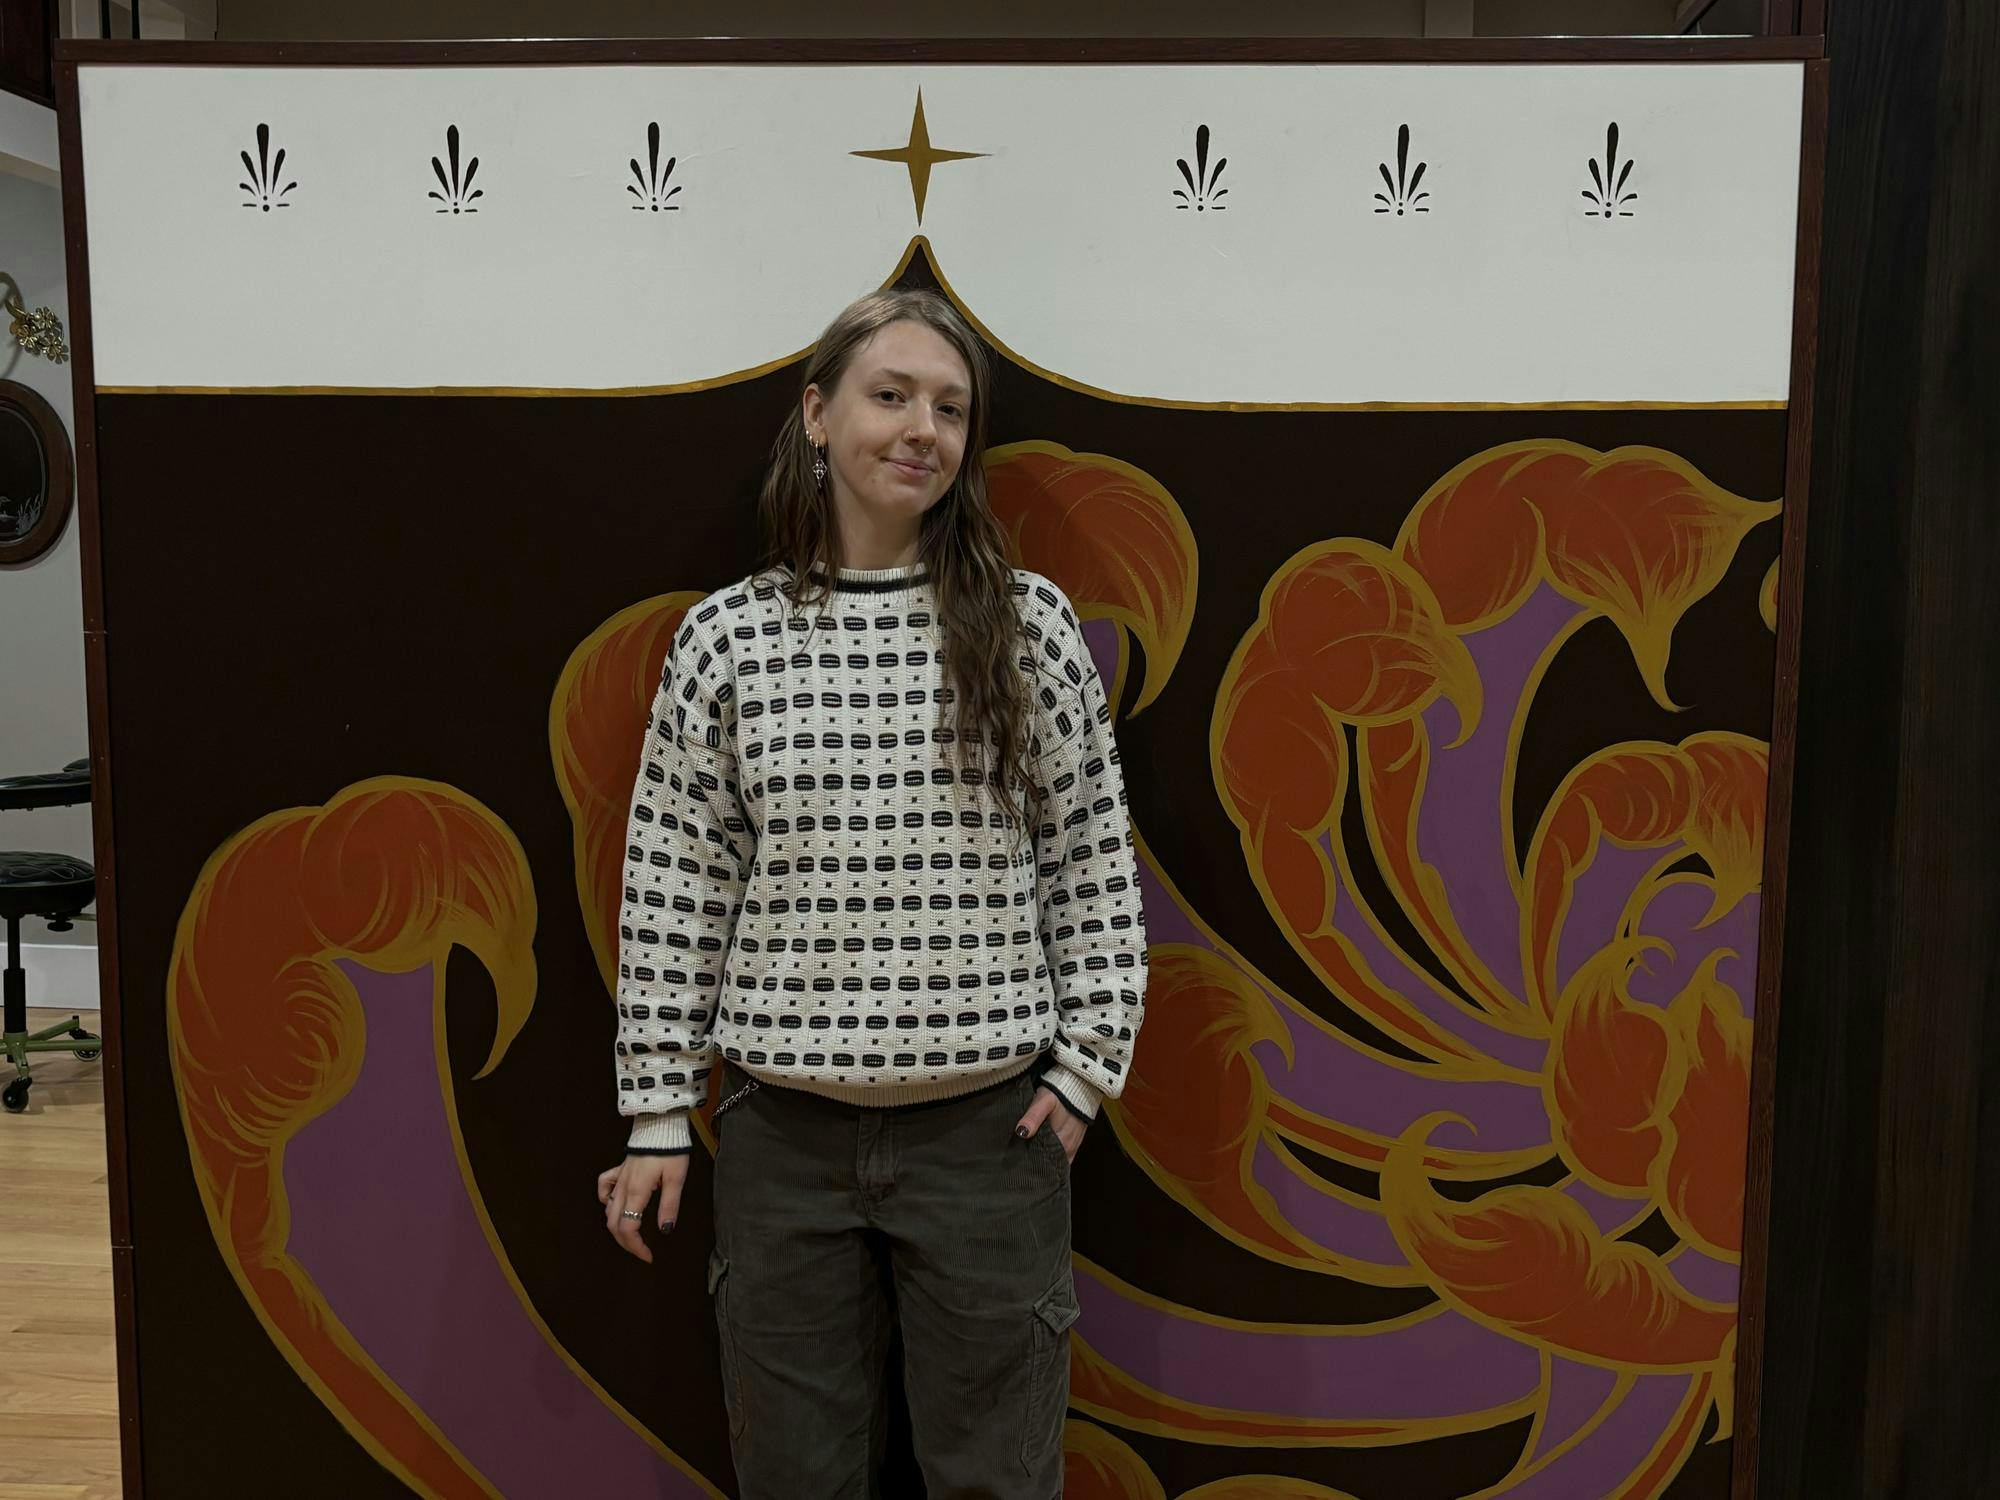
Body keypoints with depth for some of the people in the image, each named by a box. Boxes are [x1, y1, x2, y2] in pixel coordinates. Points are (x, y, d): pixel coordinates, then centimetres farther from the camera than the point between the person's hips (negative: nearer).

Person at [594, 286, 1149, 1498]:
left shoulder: (1030, 623, -1)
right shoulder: (729, 636, 0)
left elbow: (1095, 860, 3)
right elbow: (674, 886, 2)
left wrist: (1088, 1065, 0)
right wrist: (659, 1114, 4)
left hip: (991, 1126, 0)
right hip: (786, 1135, 1)